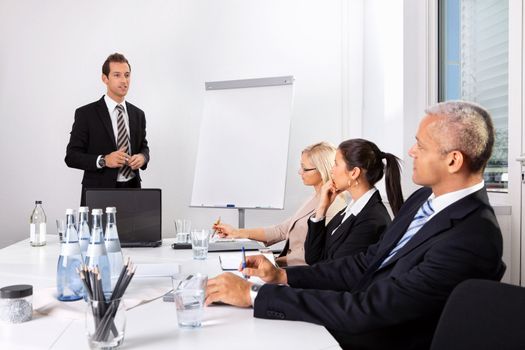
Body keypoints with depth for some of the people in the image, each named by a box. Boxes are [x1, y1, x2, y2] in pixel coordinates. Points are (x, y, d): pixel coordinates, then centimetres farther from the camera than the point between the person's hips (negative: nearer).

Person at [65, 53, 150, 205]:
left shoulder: (138, 114, 9)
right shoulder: (85, 113, -5)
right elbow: (71, 156, -6)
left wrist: (142, 157, -5)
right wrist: (103, 160, -21)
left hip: (132, 189, 4)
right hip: (98, 193, -4)